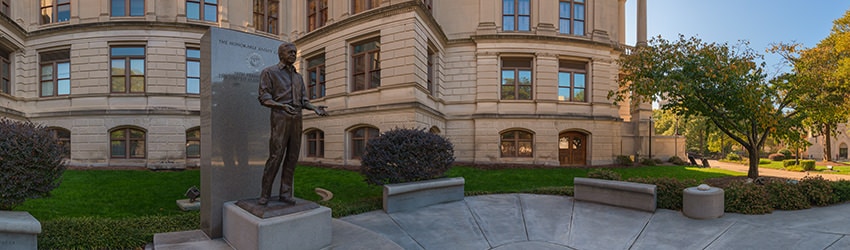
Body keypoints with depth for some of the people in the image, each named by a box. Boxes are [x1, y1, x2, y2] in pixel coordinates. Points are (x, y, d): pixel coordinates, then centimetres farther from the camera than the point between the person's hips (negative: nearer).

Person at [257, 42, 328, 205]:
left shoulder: (298, 77, 21)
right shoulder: (269, 72, 4)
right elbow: (264, 98, -5)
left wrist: (315, 108, -5)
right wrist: (283, 106, -23)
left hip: (297, 119, 5)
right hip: (280, 118, -5)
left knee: (292, 158, 2)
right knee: (275, 157, -9)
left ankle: (286, 193, 7)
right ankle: (265, 195, 1)